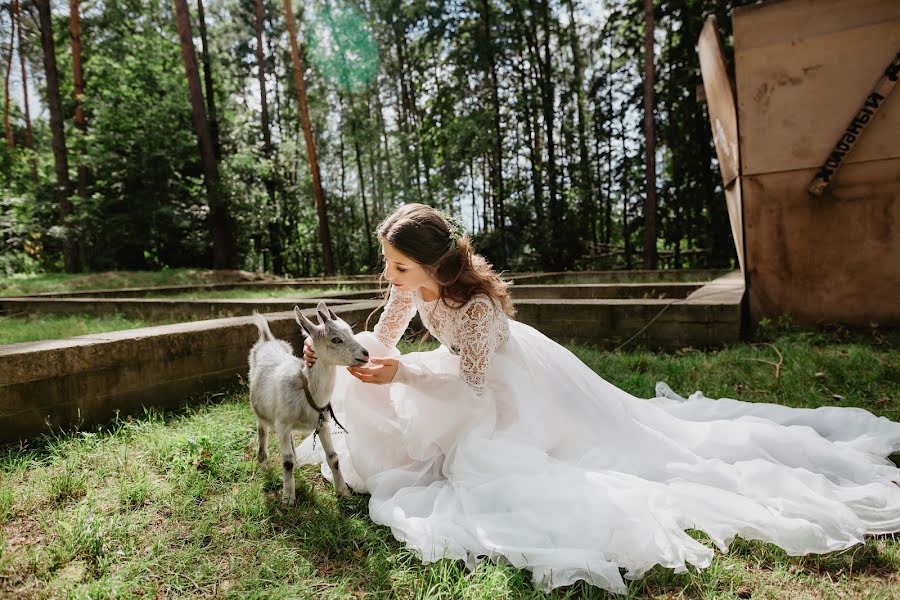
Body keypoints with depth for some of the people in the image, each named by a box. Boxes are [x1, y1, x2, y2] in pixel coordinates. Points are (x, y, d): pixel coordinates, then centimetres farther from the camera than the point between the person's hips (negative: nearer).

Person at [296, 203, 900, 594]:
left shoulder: (476, 302, -39)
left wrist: (403, 373, -35)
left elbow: (472, 388, -29)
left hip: (519, 382, -8)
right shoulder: (412, 287, -16)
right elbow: (380, 344, -4)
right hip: (482, 371, 8)